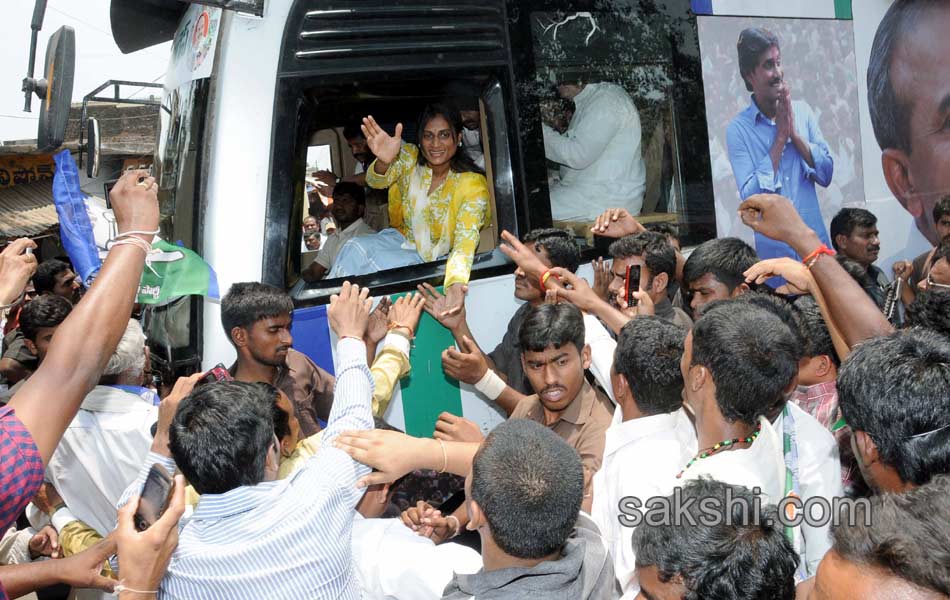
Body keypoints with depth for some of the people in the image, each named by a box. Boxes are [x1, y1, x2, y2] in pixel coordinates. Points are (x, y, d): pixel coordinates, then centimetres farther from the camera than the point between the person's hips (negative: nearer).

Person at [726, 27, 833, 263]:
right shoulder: (738, 129, -8)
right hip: (774, 250, -3)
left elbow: (826, 174, 1)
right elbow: (750, 197, -15)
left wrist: (794, 133, -11)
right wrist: (780, 139, -14)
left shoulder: (803, 111, 2)